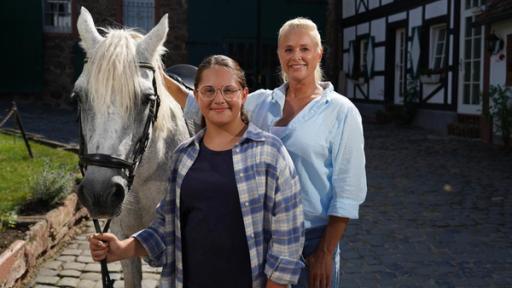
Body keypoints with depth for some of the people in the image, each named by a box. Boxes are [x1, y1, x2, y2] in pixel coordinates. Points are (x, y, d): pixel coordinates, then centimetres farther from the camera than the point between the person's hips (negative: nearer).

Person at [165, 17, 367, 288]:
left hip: (312, 239, -3)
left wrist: (326, 253, -12)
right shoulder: (260, 103, 3)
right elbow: (201, 108, 11)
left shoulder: (341, 111, -9)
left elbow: (348, 191, -10)